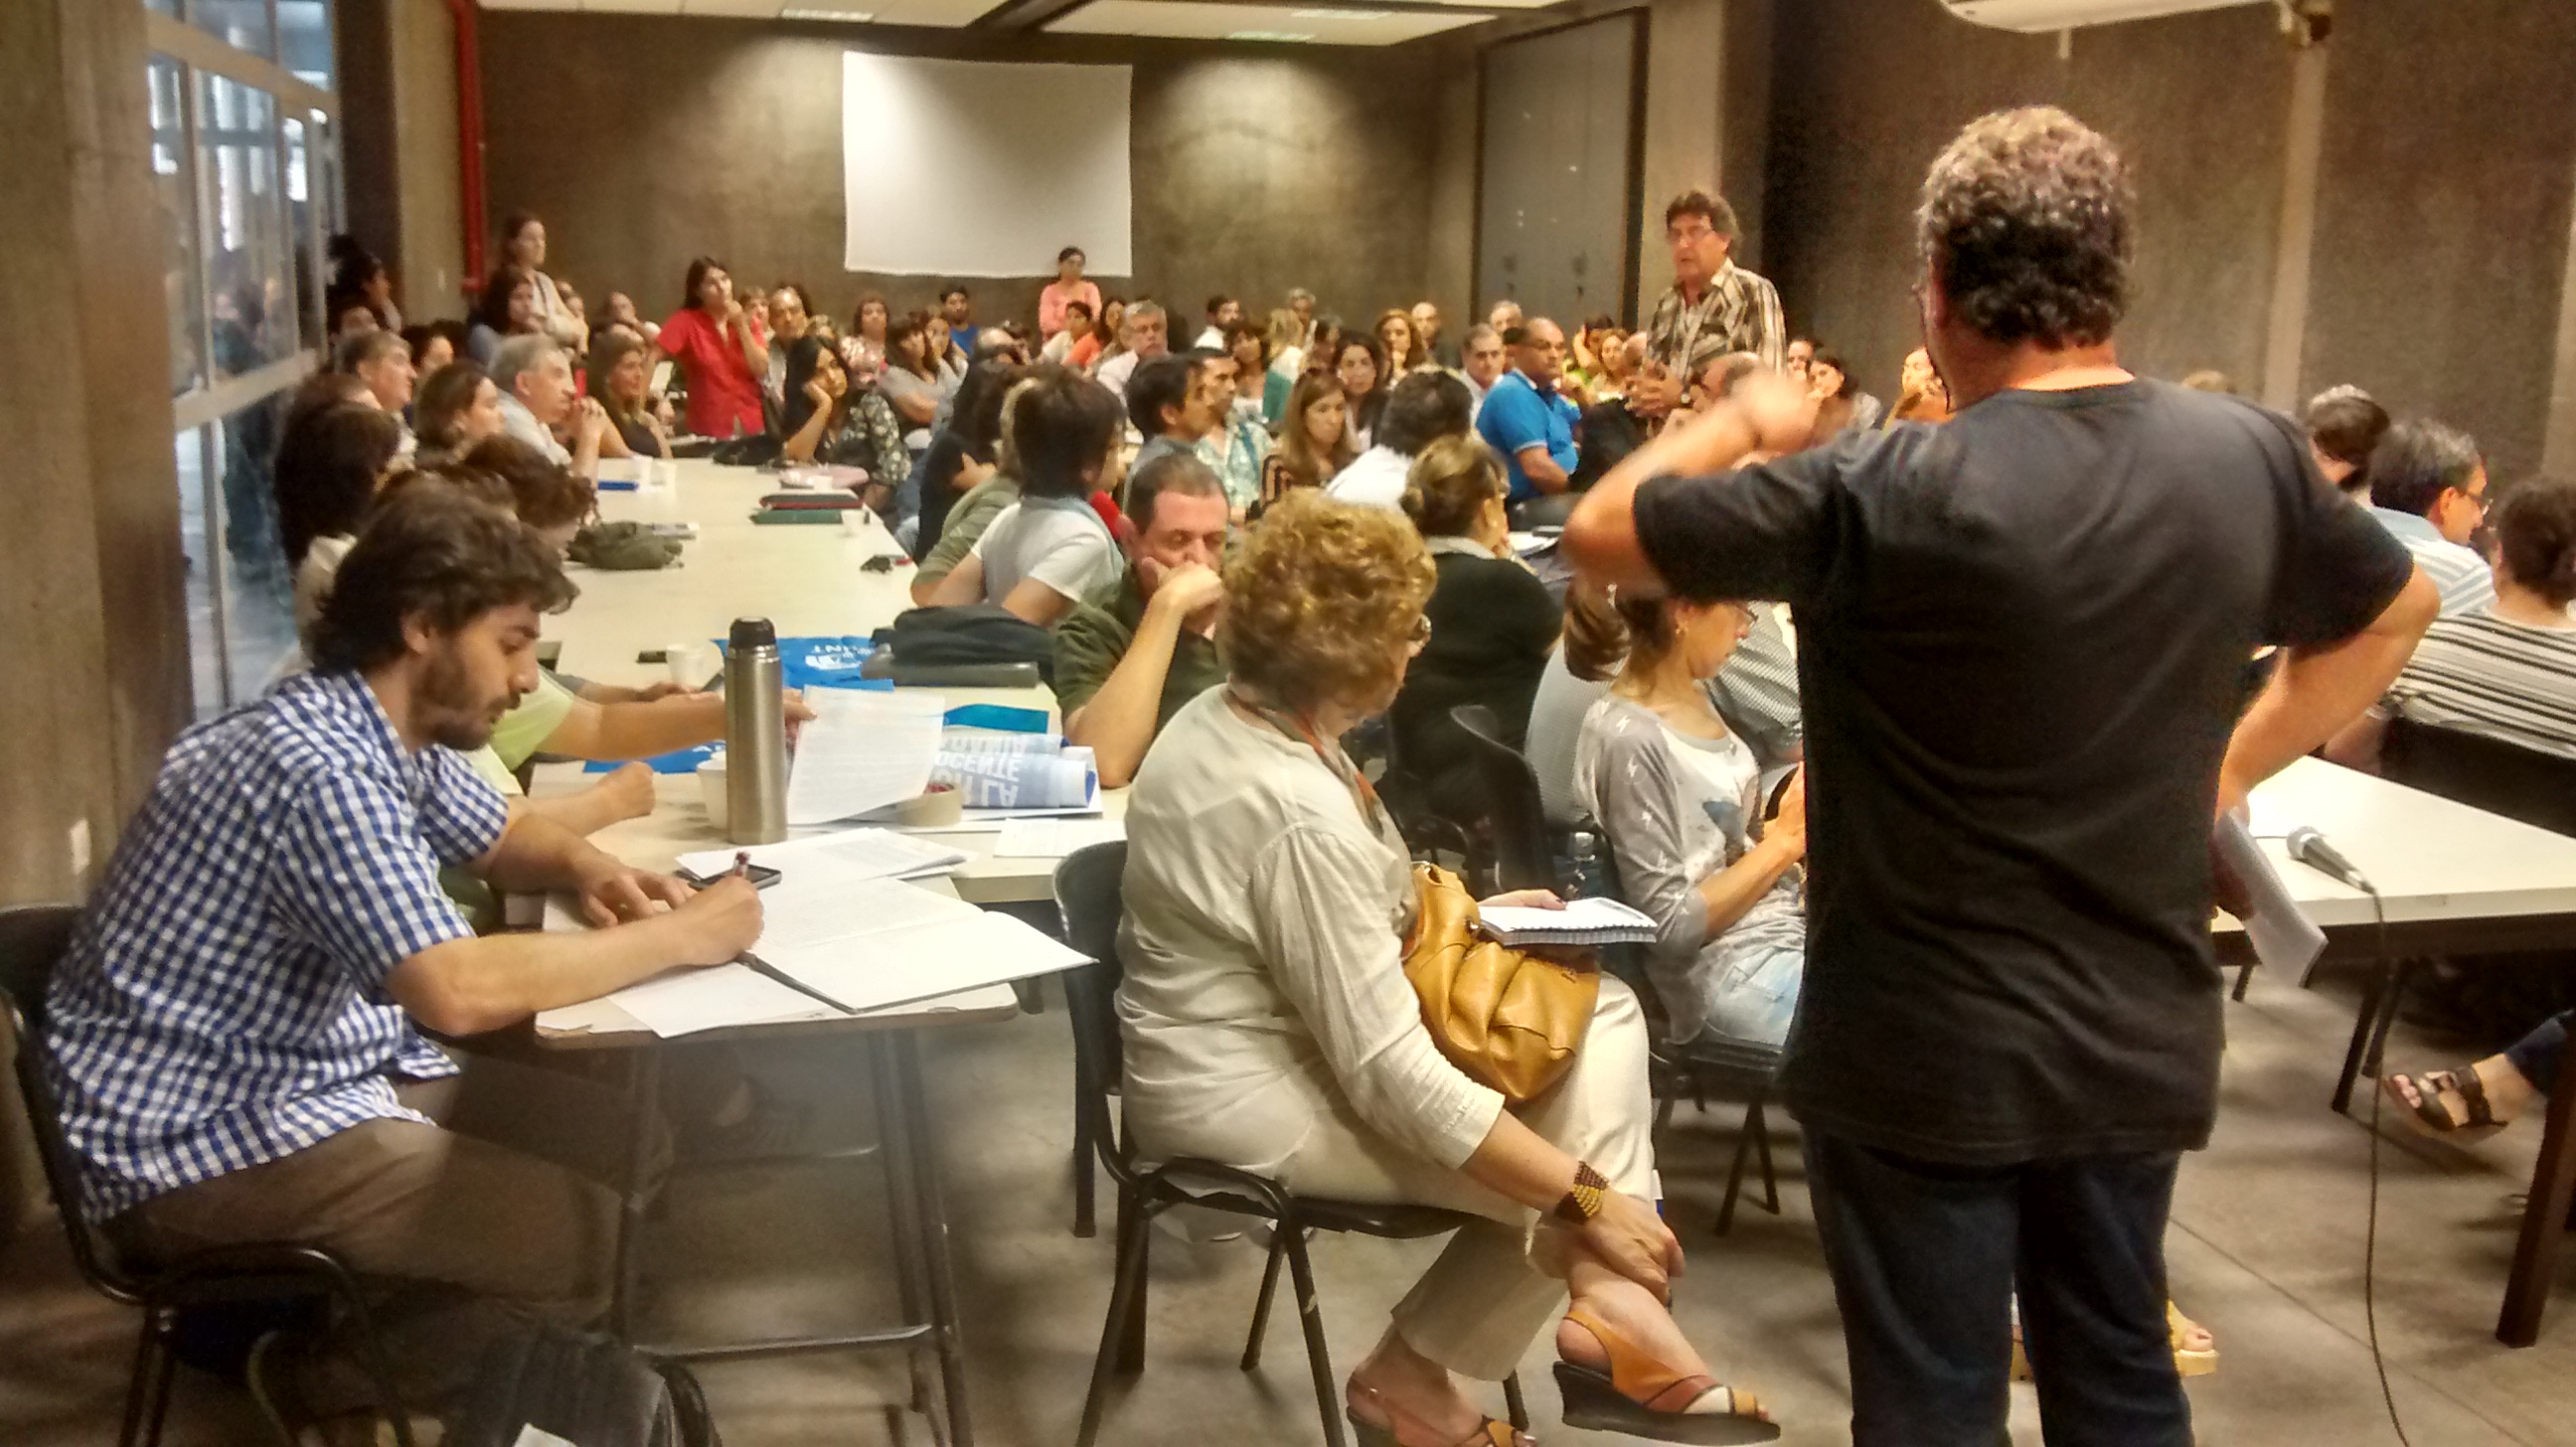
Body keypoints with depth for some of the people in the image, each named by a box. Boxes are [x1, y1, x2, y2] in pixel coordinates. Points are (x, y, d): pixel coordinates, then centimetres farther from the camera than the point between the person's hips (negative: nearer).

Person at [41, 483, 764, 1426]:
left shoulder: (389, 730, 4)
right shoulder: (316, 764, -26)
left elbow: (502, 834, 23)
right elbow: (459, 991, -35)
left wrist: (586, 870, 0)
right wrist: (676, 938, -24)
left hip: (333, 1067, 10)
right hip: (207, 1138, -10)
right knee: (608, 1237, -16)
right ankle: (331, 1368, 5)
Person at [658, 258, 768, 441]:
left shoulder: (746, 320, 7)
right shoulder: (686, 320, -6)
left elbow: (761, 370, -3)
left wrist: (741, 326, -9)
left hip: (752, 426, 4)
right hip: (710, 429, -4)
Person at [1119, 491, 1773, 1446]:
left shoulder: (1230, 715, 1)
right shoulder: (1297, 813, -29)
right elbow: (1390, 1074, -28)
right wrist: (1587, 1198, -23)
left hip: (1283, 1030, 10)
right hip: (1252, 1099, -10)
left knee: (1600, 1008, 3)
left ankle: (1608, 1293, -5)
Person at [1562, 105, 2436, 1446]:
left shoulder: (1881, 493, -22)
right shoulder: (2250, 457, -4)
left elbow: (1597, 536, -11)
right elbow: (2393, 611, 15)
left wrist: (1742, 420, 6)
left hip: (1926, 1052, -5)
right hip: (2143, 1038, 6)